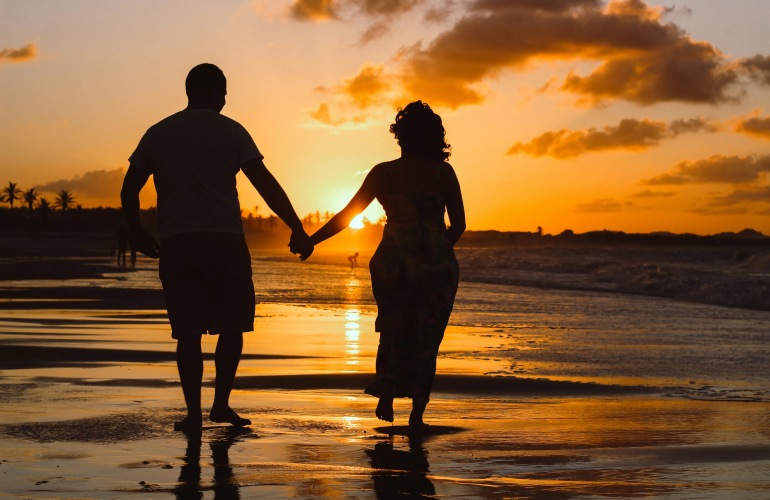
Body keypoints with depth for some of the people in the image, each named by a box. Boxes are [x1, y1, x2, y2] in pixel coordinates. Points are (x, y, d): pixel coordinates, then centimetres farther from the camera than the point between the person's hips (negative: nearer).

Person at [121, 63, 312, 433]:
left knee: (188, 332, 6)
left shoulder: (157, 134, 11)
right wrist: (297, 229, -1)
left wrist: (138, 233, 25)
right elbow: (266, 184, -4)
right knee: (232, 325, 11)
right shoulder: (230, 131, 1)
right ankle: (221, 403, 7)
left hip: (174, 245, 3)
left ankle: (193, 413, 4)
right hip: (223, 241, -3)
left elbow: (129, 190, 12)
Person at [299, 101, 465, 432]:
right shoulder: (444, 173, 1)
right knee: (426, 338, 9)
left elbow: (346, 216, -1)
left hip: (394, 263, 0)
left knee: (392, 331, 19)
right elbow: (459, 224, 3)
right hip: (438, 266, 0)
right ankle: (416, 414, 6)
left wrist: (310, 241, 7)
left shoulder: (384, 173, -2)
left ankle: (386, 399, 9)